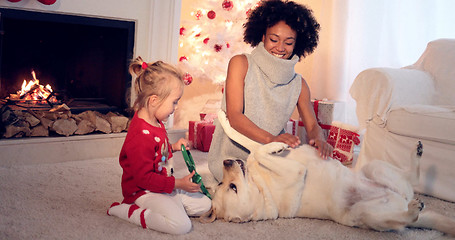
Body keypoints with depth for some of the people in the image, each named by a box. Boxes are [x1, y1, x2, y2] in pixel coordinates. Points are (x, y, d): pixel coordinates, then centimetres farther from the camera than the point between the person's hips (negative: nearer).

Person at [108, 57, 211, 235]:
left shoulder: (156, 123, 4)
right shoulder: (140, 137, -29)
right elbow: (144, 178, -27)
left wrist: (173, 147, 9)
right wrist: (178, 183, -22)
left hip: (164, 186, 10)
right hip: (144, 192, -10)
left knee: (204, 205, 13)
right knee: (181, 225, -28)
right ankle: (126, 210, -13)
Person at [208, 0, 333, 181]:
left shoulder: (298, 83, 7)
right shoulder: (241, 64, -5)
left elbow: (312, 126, 2)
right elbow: (234, 116, -16)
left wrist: (318, 139, -26)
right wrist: (271, 138, -33)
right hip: (232, 157, -4)